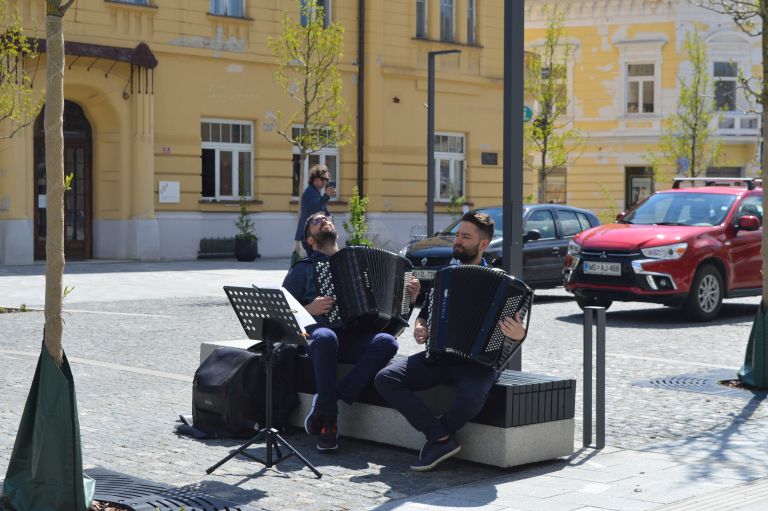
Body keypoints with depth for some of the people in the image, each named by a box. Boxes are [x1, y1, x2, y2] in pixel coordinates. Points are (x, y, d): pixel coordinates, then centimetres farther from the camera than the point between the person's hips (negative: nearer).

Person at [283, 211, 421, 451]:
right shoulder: (303, 269, 18)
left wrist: (409, 298, 6)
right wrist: (308, 310, -9)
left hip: (356, 340, 3)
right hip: (319, 333, -3)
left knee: (387, 342, -32)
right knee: (326, 337, -40)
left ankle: (322, 404, -31)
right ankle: (329, 422, -34)